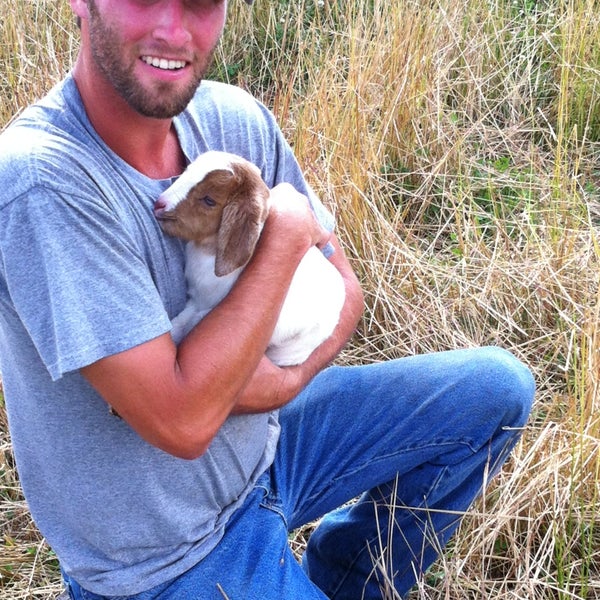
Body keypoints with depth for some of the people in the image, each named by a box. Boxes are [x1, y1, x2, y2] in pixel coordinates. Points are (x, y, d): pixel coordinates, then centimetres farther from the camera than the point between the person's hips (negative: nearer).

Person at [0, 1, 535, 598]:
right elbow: (182, 423, -30)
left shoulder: (234, 118, -8)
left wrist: (281, 382, -18)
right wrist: (287, 233, -23)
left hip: (261, 441, 7)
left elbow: (341, 286, 2)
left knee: (499, 386, 7)